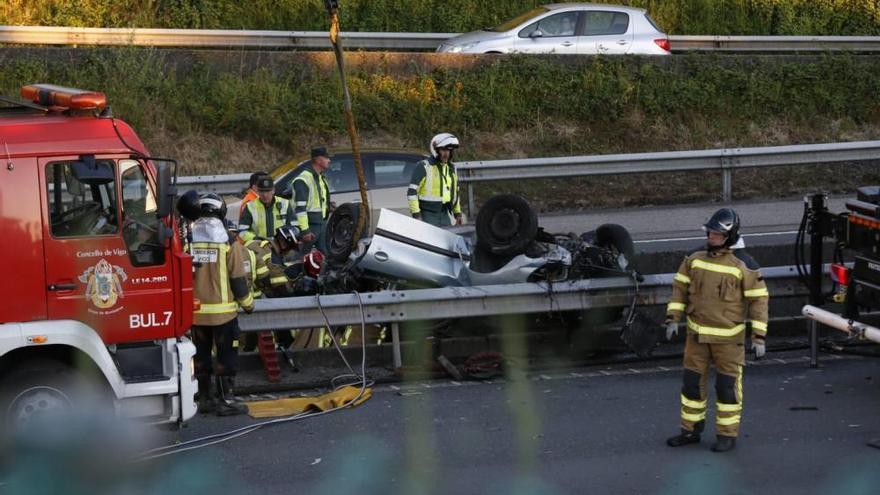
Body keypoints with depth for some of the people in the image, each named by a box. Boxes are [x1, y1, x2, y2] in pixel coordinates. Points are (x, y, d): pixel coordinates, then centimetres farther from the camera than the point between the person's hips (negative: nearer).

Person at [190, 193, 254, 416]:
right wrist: (247, 303, 7)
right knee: (226, 355, 4)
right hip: (223, 311, -4)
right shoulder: (228, 240, -9)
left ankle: (204, 398, 19)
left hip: (195, 311, 4)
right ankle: (225, 399, 3)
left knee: (201, 354, 14)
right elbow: (238, 278, -7)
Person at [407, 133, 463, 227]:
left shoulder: (451, 168, 12)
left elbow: (454, 191, 24)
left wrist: (457, 213, 20)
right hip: (428, 215, -7)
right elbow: (411, 191, -13)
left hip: (445, 215, 7)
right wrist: (416, 215, -18)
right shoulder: (424, 167, -10)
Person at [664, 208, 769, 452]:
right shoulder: (695, 258, 0)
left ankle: (728, 434, 15)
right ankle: (691, 430, 23)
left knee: (727, 386, 3)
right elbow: (680, 288, 8)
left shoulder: (744, 265, -13)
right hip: (697, 334, 4)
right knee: (692, 382, 10)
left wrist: (759, 338, -12)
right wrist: (672, 320, -1)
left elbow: (759, 300, -9)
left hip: (728, 337, -4)